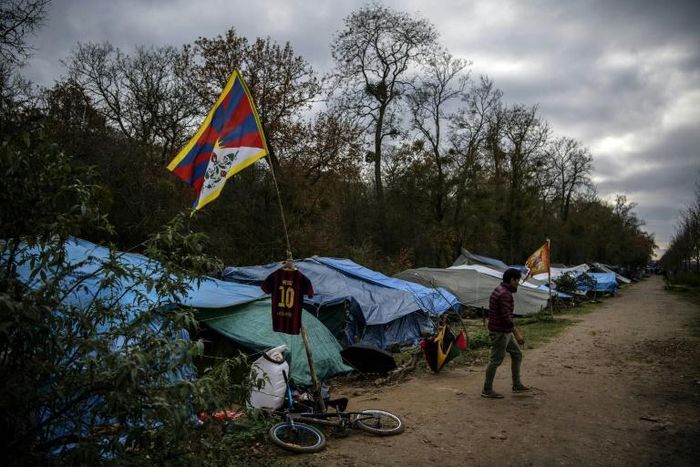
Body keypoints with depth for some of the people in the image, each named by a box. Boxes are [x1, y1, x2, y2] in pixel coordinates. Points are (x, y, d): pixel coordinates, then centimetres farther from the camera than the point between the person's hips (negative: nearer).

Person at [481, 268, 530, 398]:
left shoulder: (499, 290, 11)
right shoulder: (505, 294, -21)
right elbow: (506, 317, -25)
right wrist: (517, 334, -20)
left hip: (505, 332, 11)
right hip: (500, 332, -11)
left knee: (517, 354, 17)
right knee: (496, 360, -2)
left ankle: (517, 385, 27)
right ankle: (487, 390, 7)